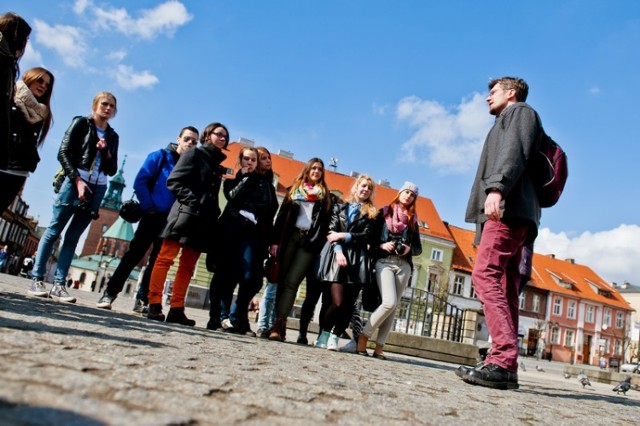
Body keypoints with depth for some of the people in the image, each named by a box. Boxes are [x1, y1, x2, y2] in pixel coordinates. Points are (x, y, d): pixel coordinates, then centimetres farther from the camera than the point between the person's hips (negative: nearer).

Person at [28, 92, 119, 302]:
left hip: (98, 188, 4)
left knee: (73, 236, 2)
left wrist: (107, 153, -3)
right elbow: (63, 153, -2)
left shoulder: (112, 136, 17)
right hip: (75, 181, -4)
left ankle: (59, 285, 1)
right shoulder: (81, 123, 6)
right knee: (54, 230, -3)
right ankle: (37, 279, 1)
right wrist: (77, 180, -12)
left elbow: (112, 170, 15)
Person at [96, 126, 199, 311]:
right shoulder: (160, 156, 0)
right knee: (134, 254, -2)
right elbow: (140, 182, -4)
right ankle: (109, 294, 6)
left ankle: (143, 300, 14)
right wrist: (149, 208, -10)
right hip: (153, 216, -3)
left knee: (157, 260, 7)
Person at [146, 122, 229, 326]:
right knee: (165, 258, -6)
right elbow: (174, 181, -7)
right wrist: (192, 201, -16)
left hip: (203, 221, 7)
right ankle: (154, 305, -5)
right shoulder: (194, 154, 3)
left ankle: (176, 309, 9)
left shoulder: (218, 164, 22)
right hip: (185, 214, -7)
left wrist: (214, 213, 5)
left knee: (188, 266, 6)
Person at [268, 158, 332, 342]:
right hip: (290, 237, 2)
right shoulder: (294, 188, 16)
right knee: (283, 280, -1)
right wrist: (275, 240, -1)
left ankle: (279, 323, -16)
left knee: (292, 281, -12)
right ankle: (279, 323, 3)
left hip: (310, 241, -2)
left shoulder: (324, 194, 15)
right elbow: (282, 214, 9)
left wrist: (323, 245, -5)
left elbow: (326, 221, 8)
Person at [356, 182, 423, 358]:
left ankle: (379, 347, 1)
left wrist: (409, 249, -3)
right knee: (389, 302, -20)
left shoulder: (412, 220, 18)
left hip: (404, 265, 4)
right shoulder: (384, 212, 10)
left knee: (393, 307, -2)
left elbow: (418, 248, 17)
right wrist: (382, 245, -13)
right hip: (384, 262, -4)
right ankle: (363, 336, -6)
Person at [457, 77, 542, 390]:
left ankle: (503, 361, -27)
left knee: (485, 275, -21)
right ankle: (504, 365, -1)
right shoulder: (506, 122, 37)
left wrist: (497, 187, -25)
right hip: (508, 213, 10)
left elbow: (515, 151, -9)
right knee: (504, 287, 1)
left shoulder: (520, 111, 12)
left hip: (508, 207, -10)